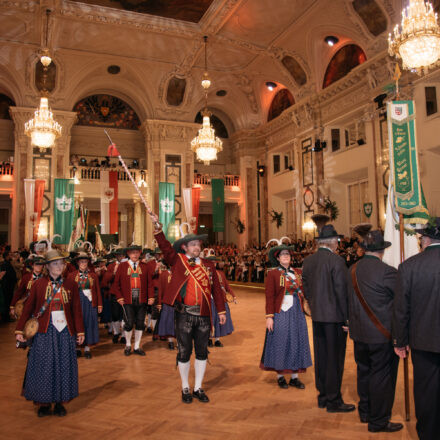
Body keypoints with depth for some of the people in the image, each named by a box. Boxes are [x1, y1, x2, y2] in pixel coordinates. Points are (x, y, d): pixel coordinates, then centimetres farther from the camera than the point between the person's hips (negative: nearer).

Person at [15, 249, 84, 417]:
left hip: (65, 331, 1)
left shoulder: (70, 285, 4)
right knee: (44, 366, 4)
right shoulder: (38, 284, 0)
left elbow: (77, 310, 5)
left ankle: (60, 402, 19)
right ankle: (44, 403, 19)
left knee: (64, 365, 6)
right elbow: (28, 308, 1)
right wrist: (19, 330, -3)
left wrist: (80, 332, 3)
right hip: (44, 331, -1)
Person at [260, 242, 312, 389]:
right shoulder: (273, 274, -6)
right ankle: (280, 376, 19)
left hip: (296, 312, 5)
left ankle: (294, 377, 21)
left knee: (296, 342, 9)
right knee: (280, 342, 4)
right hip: (280, 313, -5)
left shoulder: (297, 273, 9)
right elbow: (269, 296, -9)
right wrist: (269, 316, -14)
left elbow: (302, 292, 13)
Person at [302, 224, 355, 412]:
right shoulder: (336, 261, -15)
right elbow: (341, 291, -16)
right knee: (335, 358, 4)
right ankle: (333, 401, 13)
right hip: (335, 316, -7)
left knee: (321, 357, 15)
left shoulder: (308, 261, 5)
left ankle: (322, 397, 27)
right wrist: (347, 318, -10)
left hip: (317, 316, 7)